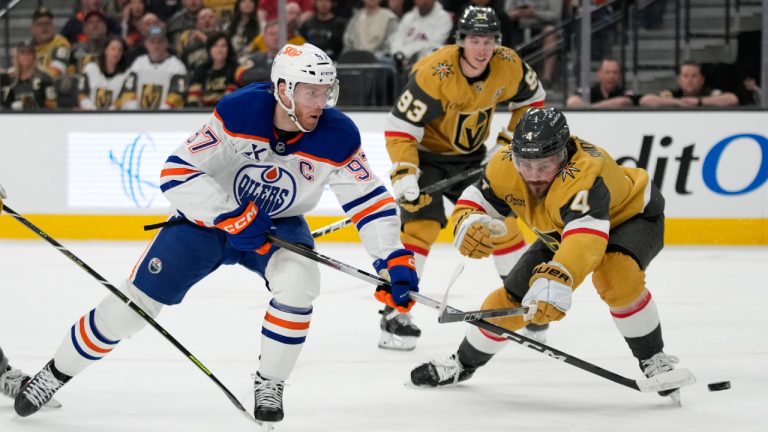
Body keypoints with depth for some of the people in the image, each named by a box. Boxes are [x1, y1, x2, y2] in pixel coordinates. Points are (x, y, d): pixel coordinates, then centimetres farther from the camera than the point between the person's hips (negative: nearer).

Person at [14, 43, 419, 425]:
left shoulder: (338, 137, -22)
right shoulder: (238, 112, -28)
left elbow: (371, 202, -15)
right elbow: (177, 172, -27)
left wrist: (396, 261, -26)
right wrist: (233, 217, -33)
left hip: (279, 225, 1)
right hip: (209, 216, -1)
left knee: (299, 280, -31)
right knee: (133, 304, -4)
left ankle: (269, 384, -9)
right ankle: (56, 372, 19)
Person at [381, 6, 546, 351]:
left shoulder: (508, 66, -16)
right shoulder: (434, 74, -32)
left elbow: (532, 97, 6)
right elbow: (400, 127, -30)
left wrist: (511, 139, 0)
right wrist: (404, 174, -39)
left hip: (471, 157, 5)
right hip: (426, 152, -5)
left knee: (500, 219, 6)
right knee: (421, 224, -19)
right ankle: (395, 312, -16)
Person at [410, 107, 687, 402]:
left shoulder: (585, 171, -45)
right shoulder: (505, 166, -26)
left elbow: (586, 236, -58)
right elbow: (472, 203, -14)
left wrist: (556, 280, -74)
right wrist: (470, 226, -40)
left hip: (632, 215, -6)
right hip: (560, 233, 6)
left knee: (615, 273, -37)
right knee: (513, 297, 3)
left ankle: (653, 360, -17)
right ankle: (464, 363, 29)